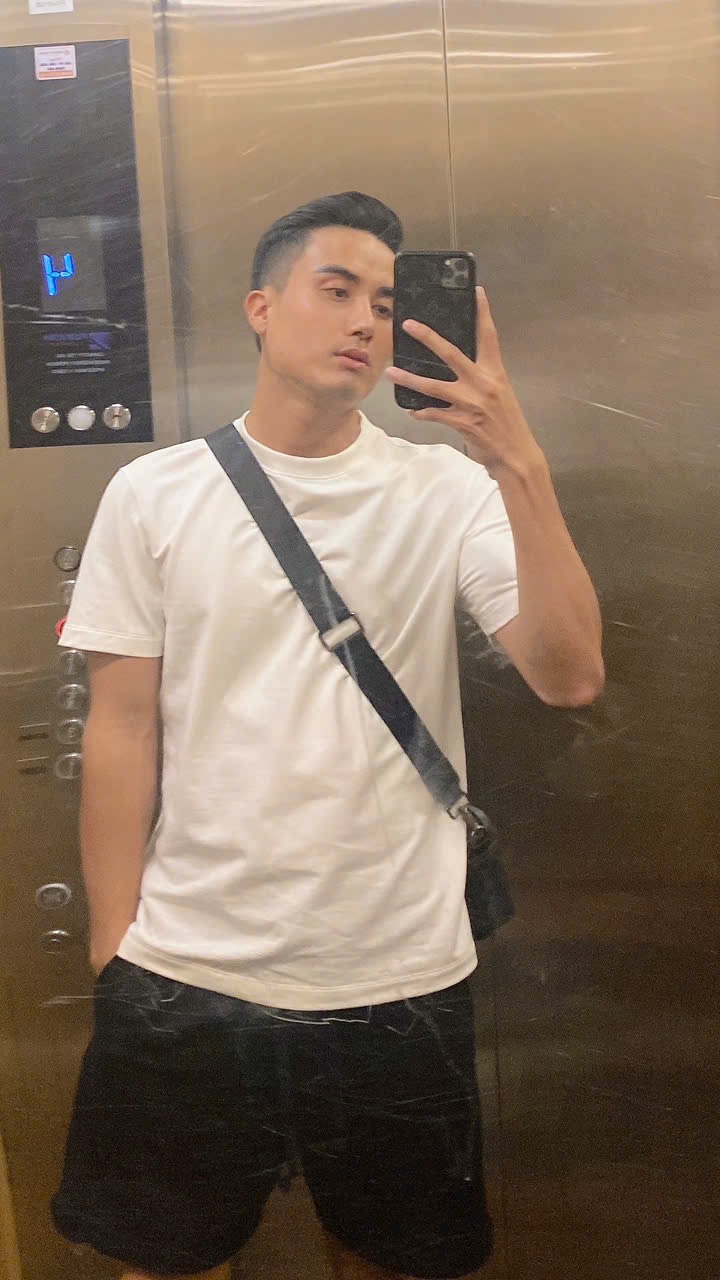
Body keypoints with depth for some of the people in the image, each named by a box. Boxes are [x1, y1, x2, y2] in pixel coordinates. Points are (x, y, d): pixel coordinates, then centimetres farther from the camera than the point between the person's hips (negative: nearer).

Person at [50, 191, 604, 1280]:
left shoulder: (450, 490, -2)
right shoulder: (153, 495, -1)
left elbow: (569, 677, -13)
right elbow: (122, 730, 0)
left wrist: (520, 465, -22)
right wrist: (114, 950, 0)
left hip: (401, 983, 1)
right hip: (185, 982, 0)